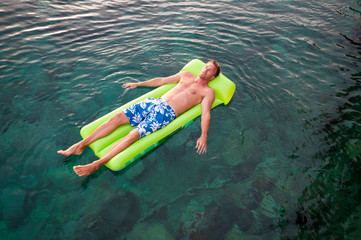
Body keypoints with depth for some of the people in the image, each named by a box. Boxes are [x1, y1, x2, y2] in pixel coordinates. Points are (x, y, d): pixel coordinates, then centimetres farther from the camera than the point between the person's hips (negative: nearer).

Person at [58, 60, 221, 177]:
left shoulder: (208, 92, 11)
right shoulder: (186, 75, 26)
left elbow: (206, 113, -3)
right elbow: (161, 81, 30)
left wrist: (204, 135, -19)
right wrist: (138, 84, 30)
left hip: (167, 112, -5)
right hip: (155, 102, 6)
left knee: (134, 134, -24)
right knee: (118, 116, -11)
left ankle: (96, 164, -20)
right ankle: (81, 145, -3)